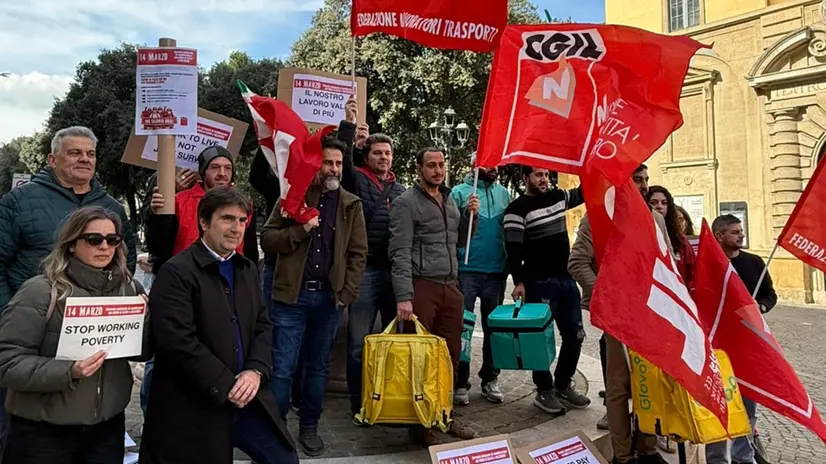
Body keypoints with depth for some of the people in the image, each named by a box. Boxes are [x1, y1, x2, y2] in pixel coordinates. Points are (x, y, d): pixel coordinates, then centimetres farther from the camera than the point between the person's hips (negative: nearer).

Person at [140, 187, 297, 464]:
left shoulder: (248, 269, 11)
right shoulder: (177, 272, -13)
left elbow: (262, 326, 10)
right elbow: (179, 342, -20)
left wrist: (255, 371, -7)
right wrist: (226, 387, -16)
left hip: (245, 398, 7)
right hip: (193, 408, -6)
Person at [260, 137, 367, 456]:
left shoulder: (351, 205, 7)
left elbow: (358, 252, 6)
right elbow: (267, 240, 0)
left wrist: (347, 293, -3)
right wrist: (300, 230, -16)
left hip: (329, 296, 2)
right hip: (292, 294, -1)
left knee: (318, 367, 11)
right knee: (282, 368, 0)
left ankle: (309, 428, 25)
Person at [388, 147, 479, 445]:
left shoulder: (450, 200, 16)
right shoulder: (406, 203, -6)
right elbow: (400, 253, -13)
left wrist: (471, 215, 8)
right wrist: (403, 296, -21)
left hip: (450, 287, 7)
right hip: (421, 287, -7)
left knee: (451, 354, 11)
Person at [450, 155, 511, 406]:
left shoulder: (504, 193, 10)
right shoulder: (460, 192, 0)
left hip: (496, 271, 4)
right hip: (467, 270, -3)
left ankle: (490, 379, 24)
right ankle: (460, 382, 11)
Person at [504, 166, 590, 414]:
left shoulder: (558, 196, 12)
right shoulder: (517, 208, -8)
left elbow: (585, 192, 29)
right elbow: (513, 248, -14)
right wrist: (519, 282, -19)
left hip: (566, 279, 7)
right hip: (538, 283, -7)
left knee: (575, 335, 10)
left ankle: (563, 386, 26)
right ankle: (545, 391, 15)